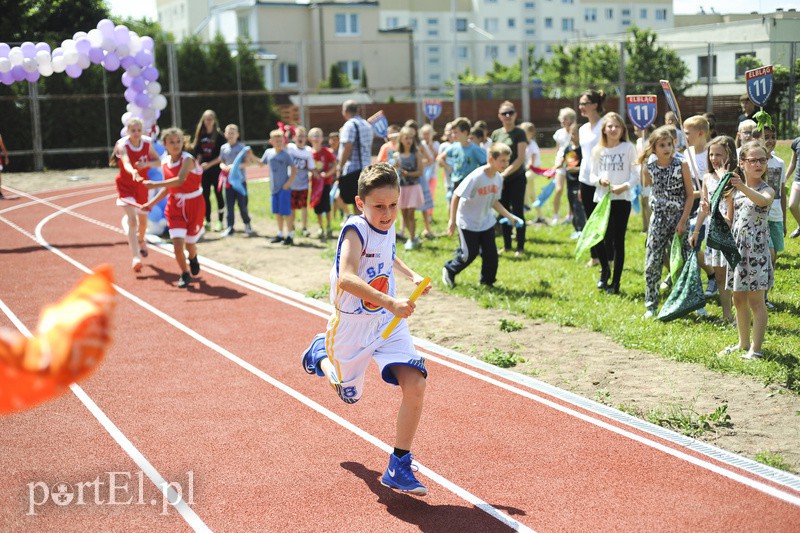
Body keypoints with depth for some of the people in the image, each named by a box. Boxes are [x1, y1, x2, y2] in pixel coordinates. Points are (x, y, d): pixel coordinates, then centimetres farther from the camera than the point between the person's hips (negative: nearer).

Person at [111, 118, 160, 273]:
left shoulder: (147, 143, -8)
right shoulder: (122, 145, -21)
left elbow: (158, 161, -2)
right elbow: (126, 163, -39)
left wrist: (146, 164, -23)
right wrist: (133, 172, -61)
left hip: (142, 184, 4)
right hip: (126, 185, -4)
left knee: (143, 220, 19)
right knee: (132, 220, -21)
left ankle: (141, 240, 53)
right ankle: (135, 257, -28)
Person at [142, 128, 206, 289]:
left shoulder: (187, 159, -18)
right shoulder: (165, 162, 1)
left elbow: (180, 180, -35)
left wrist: (156, 184, -41)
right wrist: (152, 203, 7)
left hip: (194, 205, -3)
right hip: (175, 206, 3)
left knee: (189, 243, 8)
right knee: (177, 242, -12)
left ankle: (193, 258, 45)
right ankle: (185, 274, 8)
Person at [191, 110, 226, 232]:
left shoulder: (219, 135, -6)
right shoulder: (200, 135, 7)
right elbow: (198, 153, 11)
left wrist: (209, 164, -16)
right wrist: (198, 165, 0)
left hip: (216, 170, -4)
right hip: (204, 170, 4)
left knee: (218, 194, 1)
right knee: (205, 195, 8)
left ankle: (220, 222, 7)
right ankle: (207, 222, 16)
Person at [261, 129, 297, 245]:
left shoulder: (285, 155, -9)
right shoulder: (268, 152, 5)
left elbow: (294, 170, -7)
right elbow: (261, 163, 18)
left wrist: (289, 183, -13)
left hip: (284, 187, -5)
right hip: (274, 187, 5)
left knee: (285, 212, -5)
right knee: (277, 212, 13)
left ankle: (289, 235, 3)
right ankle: (280, 234, 25)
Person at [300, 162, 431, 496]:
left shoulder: (387, 227, -1)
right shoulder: (355, 230, -23)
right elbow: (346, 279, -41)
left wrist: (412, 276, 9)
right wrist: (390, 302, -51)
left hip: (389, 325, 5)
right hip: (352, 328, -5)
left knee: (415, 385, -16)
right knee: (350, 396, 18)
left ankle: (399, 468, -1)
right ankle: (321, 353, 51)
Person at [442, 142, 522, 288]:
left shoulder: (499, 178, -4)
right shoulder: (476, 177, -26)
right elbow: (456, 195, -21)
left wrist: (509, 216, 2)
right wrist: (452, 220, -21)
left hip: (486, 222, 6)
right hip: (468, 222, -6)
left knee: (491, 254, 1)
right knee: (469, 254, 2)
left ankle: (487, 281, 19)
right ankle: (449, 270, 28)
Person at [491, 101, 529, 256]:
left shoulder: (519, 133, -5)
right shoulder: (496, 134, 8)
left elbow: (521, 158, -12)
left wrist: (505, 173, -16)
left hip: (516, 178, -4)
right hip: (500, 179, 4)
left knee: (518, 212, -2)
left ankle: (520, 247, 5)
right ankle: (507, 245, 19)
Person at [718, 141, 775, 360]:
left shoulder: (767, 190, -6)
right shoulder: (735, 189, 8)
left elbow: (763, 200, -32)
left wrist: (743, 188, -48)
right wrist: (728, 202, -5)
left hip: (756, 249, -5)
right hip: (737, 248, 6)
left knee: (756, 300, -4)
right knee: (739, 299, 13)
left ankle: (755, 348, 1)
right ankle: (743, 343, 27)